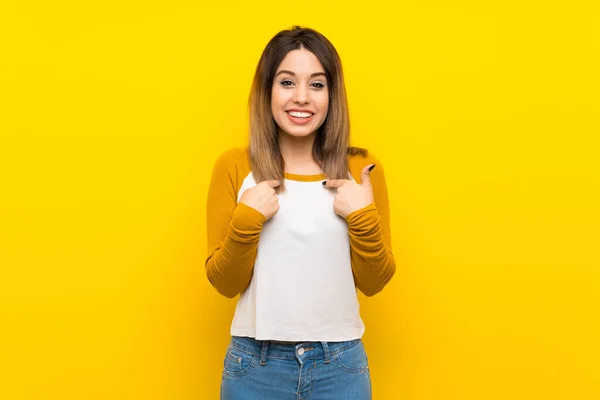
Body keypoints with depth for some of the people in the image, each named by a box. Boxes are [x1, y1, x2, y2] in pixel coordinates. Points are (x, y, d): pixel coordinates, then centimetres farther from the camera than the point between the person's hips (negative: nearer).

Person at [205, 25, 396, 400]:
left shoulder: (361, 169, -1)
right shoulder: (234, 166, -4)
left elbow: (373, 282, 2)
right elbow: (225, 283, -2)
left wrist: (364, 218, -13)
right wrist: (246, 220, -17)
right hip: (256, 363, -1)